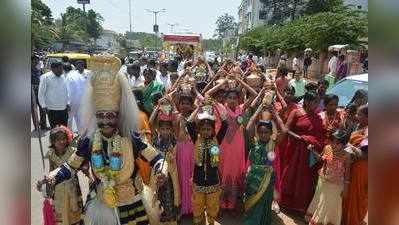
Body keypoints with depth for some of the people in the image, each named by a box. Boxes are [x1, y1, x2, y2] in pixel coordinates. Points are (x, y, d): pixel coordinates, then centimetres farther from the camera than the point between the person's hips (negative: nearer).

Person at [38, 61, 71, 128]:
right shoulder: (45, 77, -6)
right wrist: (44, 106, -8)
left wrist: (68, 103, 9)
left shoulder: (63, 77, 9)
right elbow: (41, 94, -5)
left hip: (64, 108, 5)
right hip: (52, 110, -4)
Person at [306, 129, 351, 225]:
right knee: (319, 200, 23)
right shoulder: (327, 148, -14)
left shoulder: (346, 156, -22)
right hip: (323, 181, 4)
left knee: (332, 204, 15)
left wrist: (345, 188, -7)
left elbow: (347, 172, -12)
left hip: (336, 185, -4)